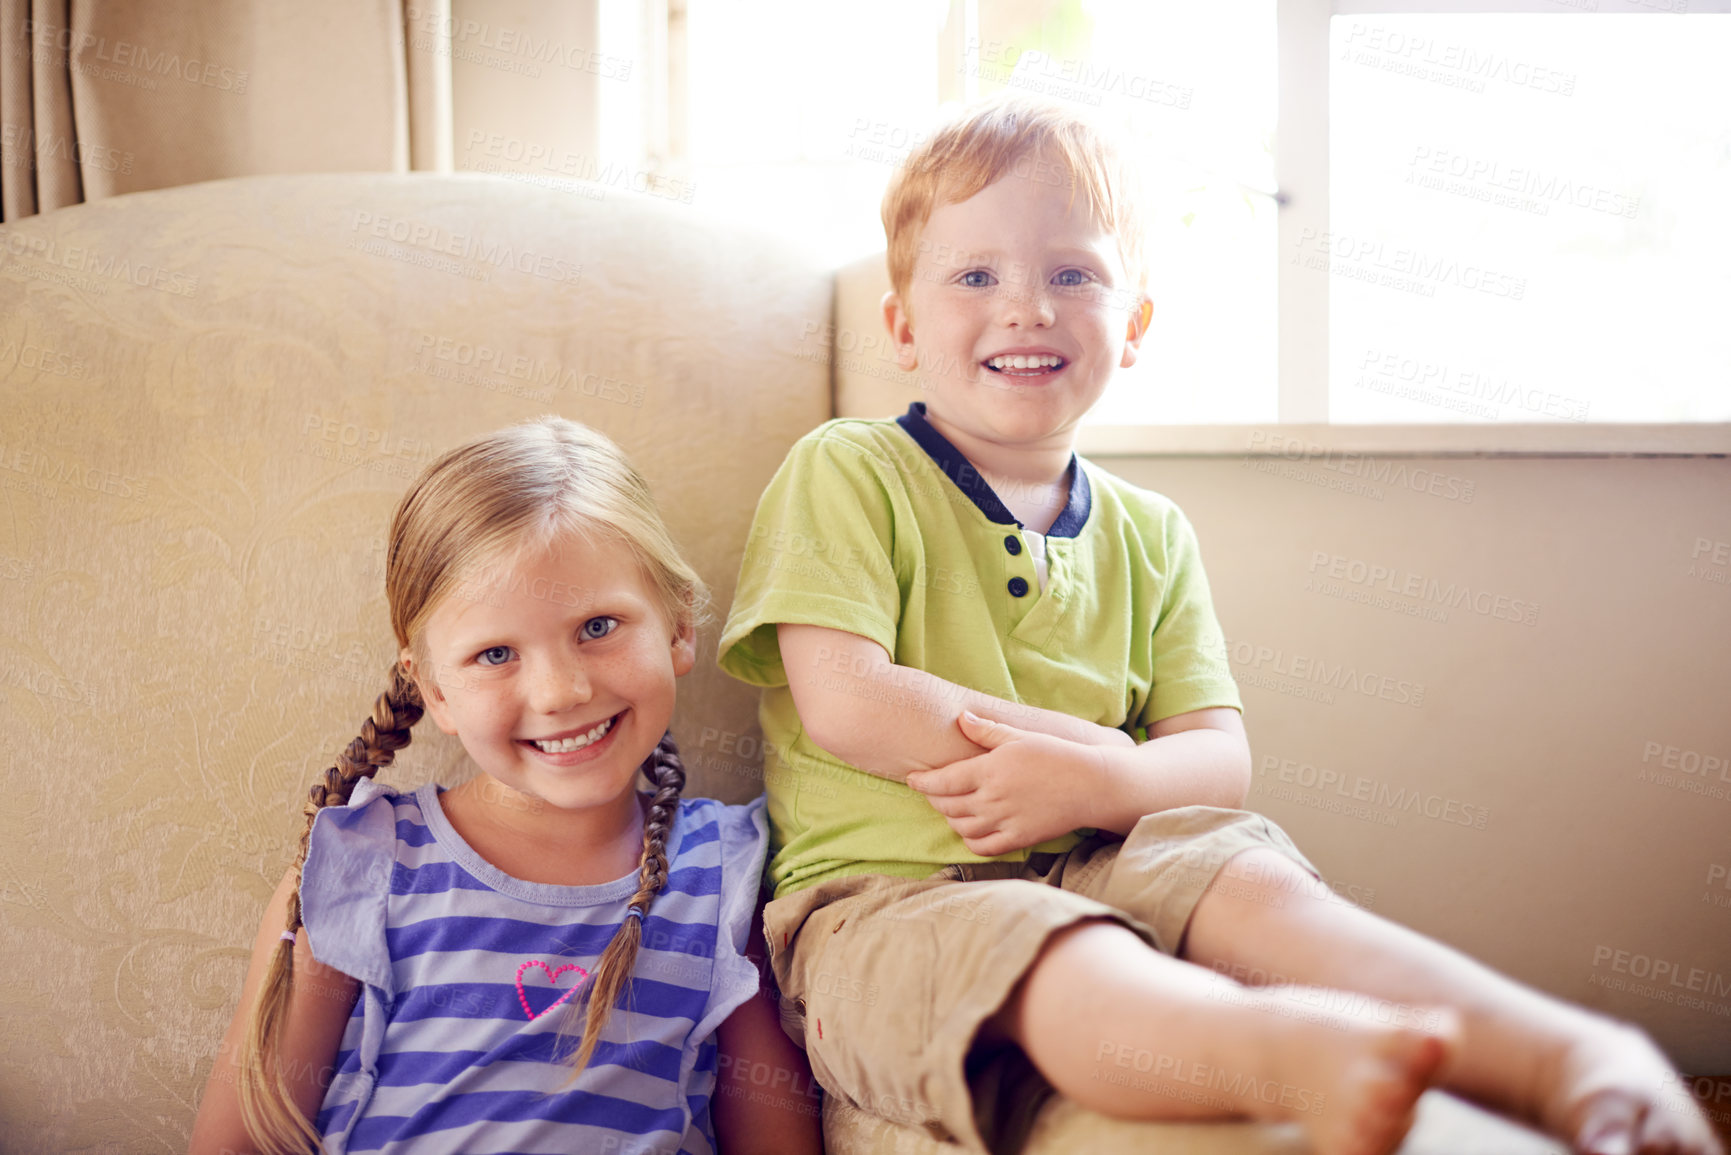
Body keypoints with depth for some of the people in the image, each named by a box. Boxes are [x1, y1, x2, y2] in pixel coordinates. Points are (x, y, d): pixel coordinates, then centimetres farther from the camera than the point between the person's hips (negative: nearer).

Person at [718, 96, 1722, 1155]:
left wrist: (1099, 781, -16)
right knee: (1039, 958, -38)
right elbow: (842, 704, -11)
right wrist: (1066, 735, -8)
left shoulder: (1149, 535, 16)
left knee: (1252, 886, -27)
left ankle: (1573, 1059, -44)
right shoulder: (845, 474, 3)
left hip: (1099, 866, 5)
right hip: (886, 894, -4)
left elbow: (1220, 758, 7)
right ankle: (1288, 1050, -67)